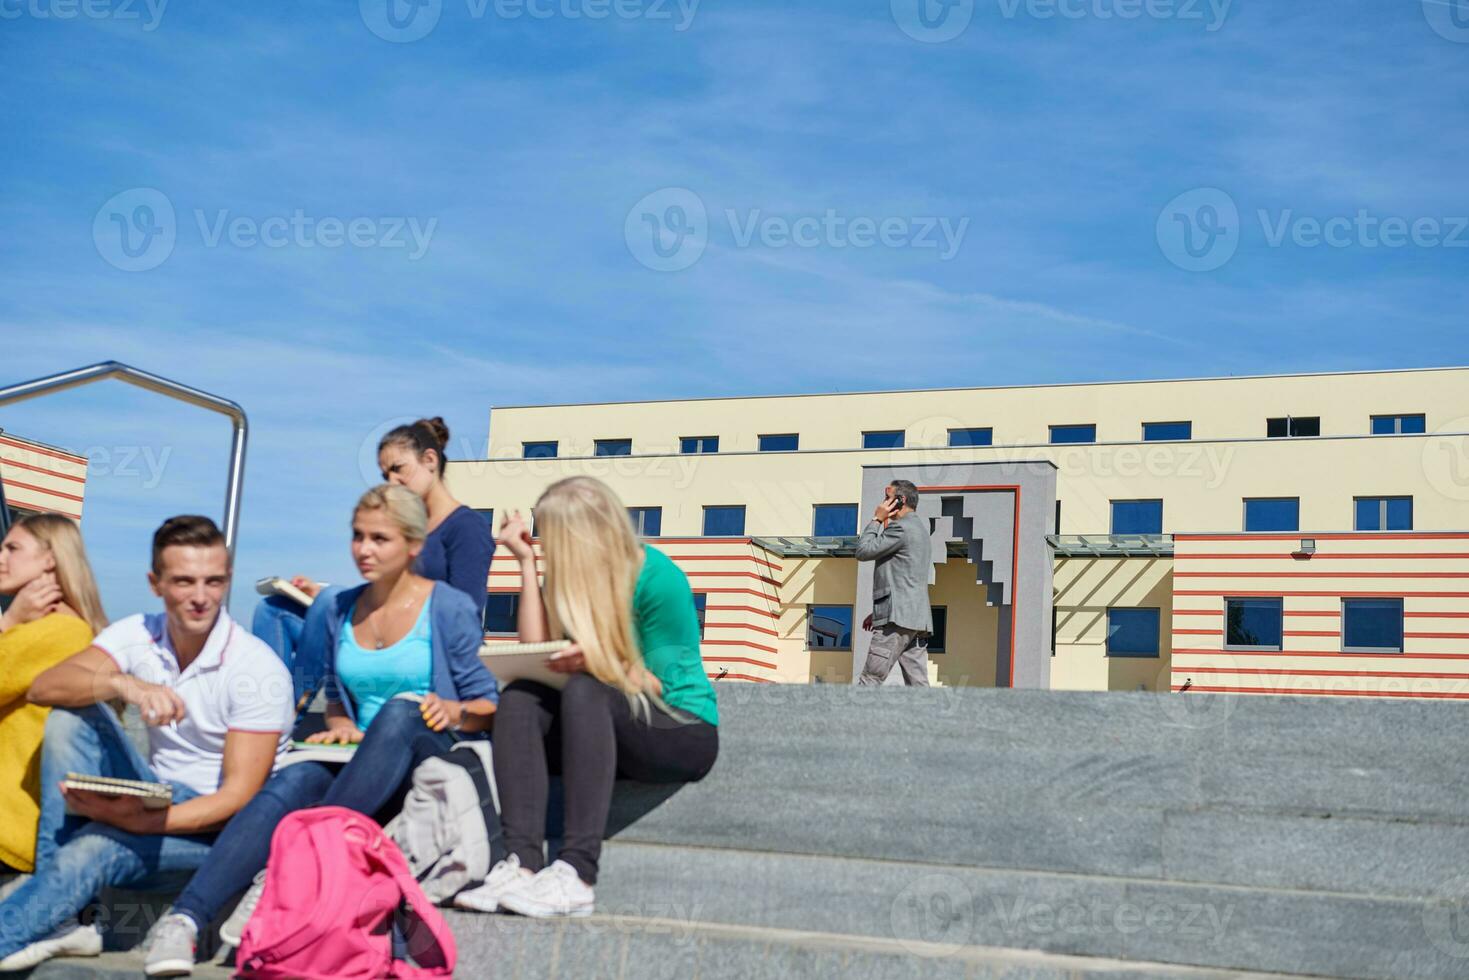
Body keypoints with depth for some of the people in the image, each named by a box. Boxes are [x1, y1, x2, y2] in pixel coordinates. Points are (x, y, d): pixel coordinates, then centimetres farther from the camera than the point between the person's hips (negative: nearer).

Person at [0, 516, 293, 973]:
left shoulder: (259, 670, -16)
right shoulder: (139, 635, -2)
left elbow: (240, 794, -19)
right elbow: (42, 688, -17)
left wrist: (140, 821, -34)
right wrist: (123, 684, -37)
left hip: (221, 825, -5)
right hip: (159, 798, 5)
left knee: (94, 848, -32)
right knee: (70, 717, -16)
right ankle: (58, 920, -21)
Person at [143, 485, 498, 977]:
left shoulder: (449, 608, -1)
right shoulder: (341, 609, 13)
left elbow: (489, 706, 2)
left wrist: (453, 711, -19)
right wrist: (341, 725, 4)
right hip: (358, 763, 4)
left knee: (401, 711, -37)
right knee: (292, 780, -30)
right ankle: (185, 918, -45)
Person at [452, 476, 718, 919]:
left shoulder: (658, 579, -12)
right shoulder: (573, 577, 5)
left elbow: (663, 685, -10)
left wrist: (596, 661, -26)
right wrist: (526, 561, -5)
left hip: (684, 734, -6)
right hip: (608, 728, 6)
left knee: (584, 692, -35)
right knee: (518, 699, -22)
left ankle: (577, 874, -43)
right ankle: (522, 863, -36)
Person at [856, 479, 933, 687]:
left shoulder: (901, 528, -8)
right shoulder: (919, 528, 25)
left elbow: (863, 551, -9)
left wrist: (877, 519, 2)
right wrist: (879, 612, 26)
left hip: (898, 618, -10)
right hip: (918, 618, 10)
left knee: (869, 680, -9)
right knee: (918, 684, 3)